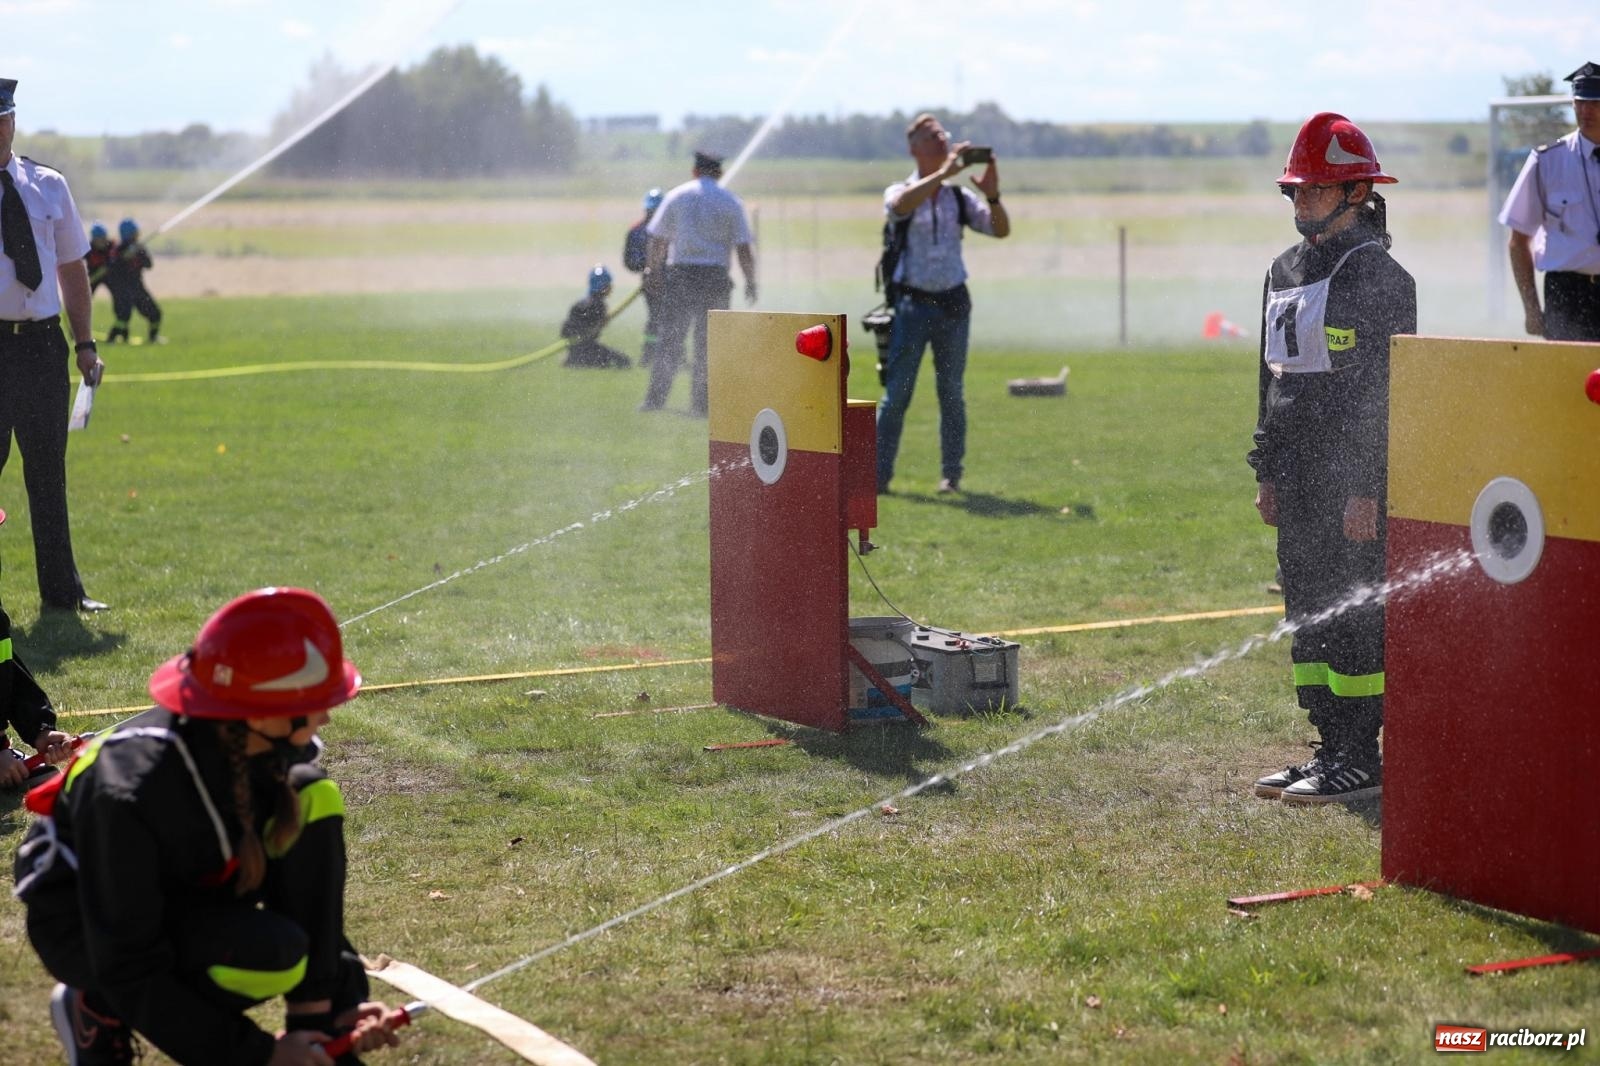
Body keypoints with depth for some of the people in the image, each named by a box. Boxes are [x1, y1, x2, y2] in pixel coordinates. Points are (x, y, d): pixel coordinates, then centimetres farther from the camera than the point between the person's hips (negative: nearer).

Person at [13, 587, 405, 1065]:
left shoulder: (279, 753, -17)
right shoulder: (128, 794, -36)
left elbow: (306, 893, -4)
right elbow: (128, 971, -30)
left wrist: (341, 1002, -15)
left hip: (191, 893, 7)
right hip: (82, 927, -7)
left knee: (312, 798, -16)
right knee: (273, 953, -32)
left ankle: (316, 1019, -8)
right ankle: (98, 1011, -5)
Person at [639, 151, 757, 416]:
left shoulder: (676, 196, 5)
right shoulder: (731, 202, 4)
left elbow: (657, 240, 6)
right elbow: (743, 248, -2)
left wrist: (653, 273, 16)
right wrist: (750, 282, 5)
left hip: (680, 275, 0)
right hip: (716, 278, 0)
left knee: (671, 339, 2)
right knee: (708, 342, 5)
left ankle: (654, 400, -4)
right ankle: (701, 403, 4)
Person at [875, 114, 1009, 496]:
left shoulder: (959, 197, 8)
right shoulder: (900, 192, 0)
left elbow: (1001, 229, 2)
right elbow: (901, 205, -25)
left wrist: (992, 195, -16)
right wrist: (944, 172, -28)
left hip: (953, 303, 3)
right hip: (913, 303, -3)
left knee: (952, 393, 6)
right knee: (897, 392, -4)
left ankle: (951, 474, 13)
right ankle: (878, 475, -1)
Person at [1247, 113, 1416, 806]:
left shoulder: (1379, 278, -11)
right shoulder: (1286, 272, 14)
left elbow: (1387, 392, -15)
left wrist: (1366, 488, -19)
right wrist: (1267, 472, 16)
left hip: (1353, 480, -8)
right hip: (1297, 476, 8)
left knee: (1354, 614, -4)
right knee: (1306, 610, 11)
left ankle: (1362, 761, 3)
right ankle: (1330, 748, 19)